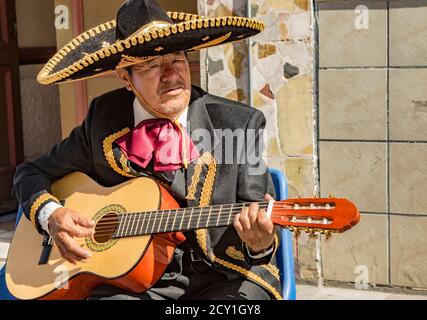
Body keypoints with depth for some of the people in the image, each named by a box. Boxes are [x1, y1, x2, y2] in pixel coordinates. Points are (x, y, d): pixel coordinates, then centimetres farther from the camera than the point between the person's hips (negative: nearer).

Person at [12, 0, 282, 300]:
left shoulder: (241, 124, -2)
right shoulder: (104, 120, 3)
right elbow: (32, 173, 15)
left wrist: (260, 244, -25)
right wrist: (50, 215, -6)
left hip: (223, 278, 0)